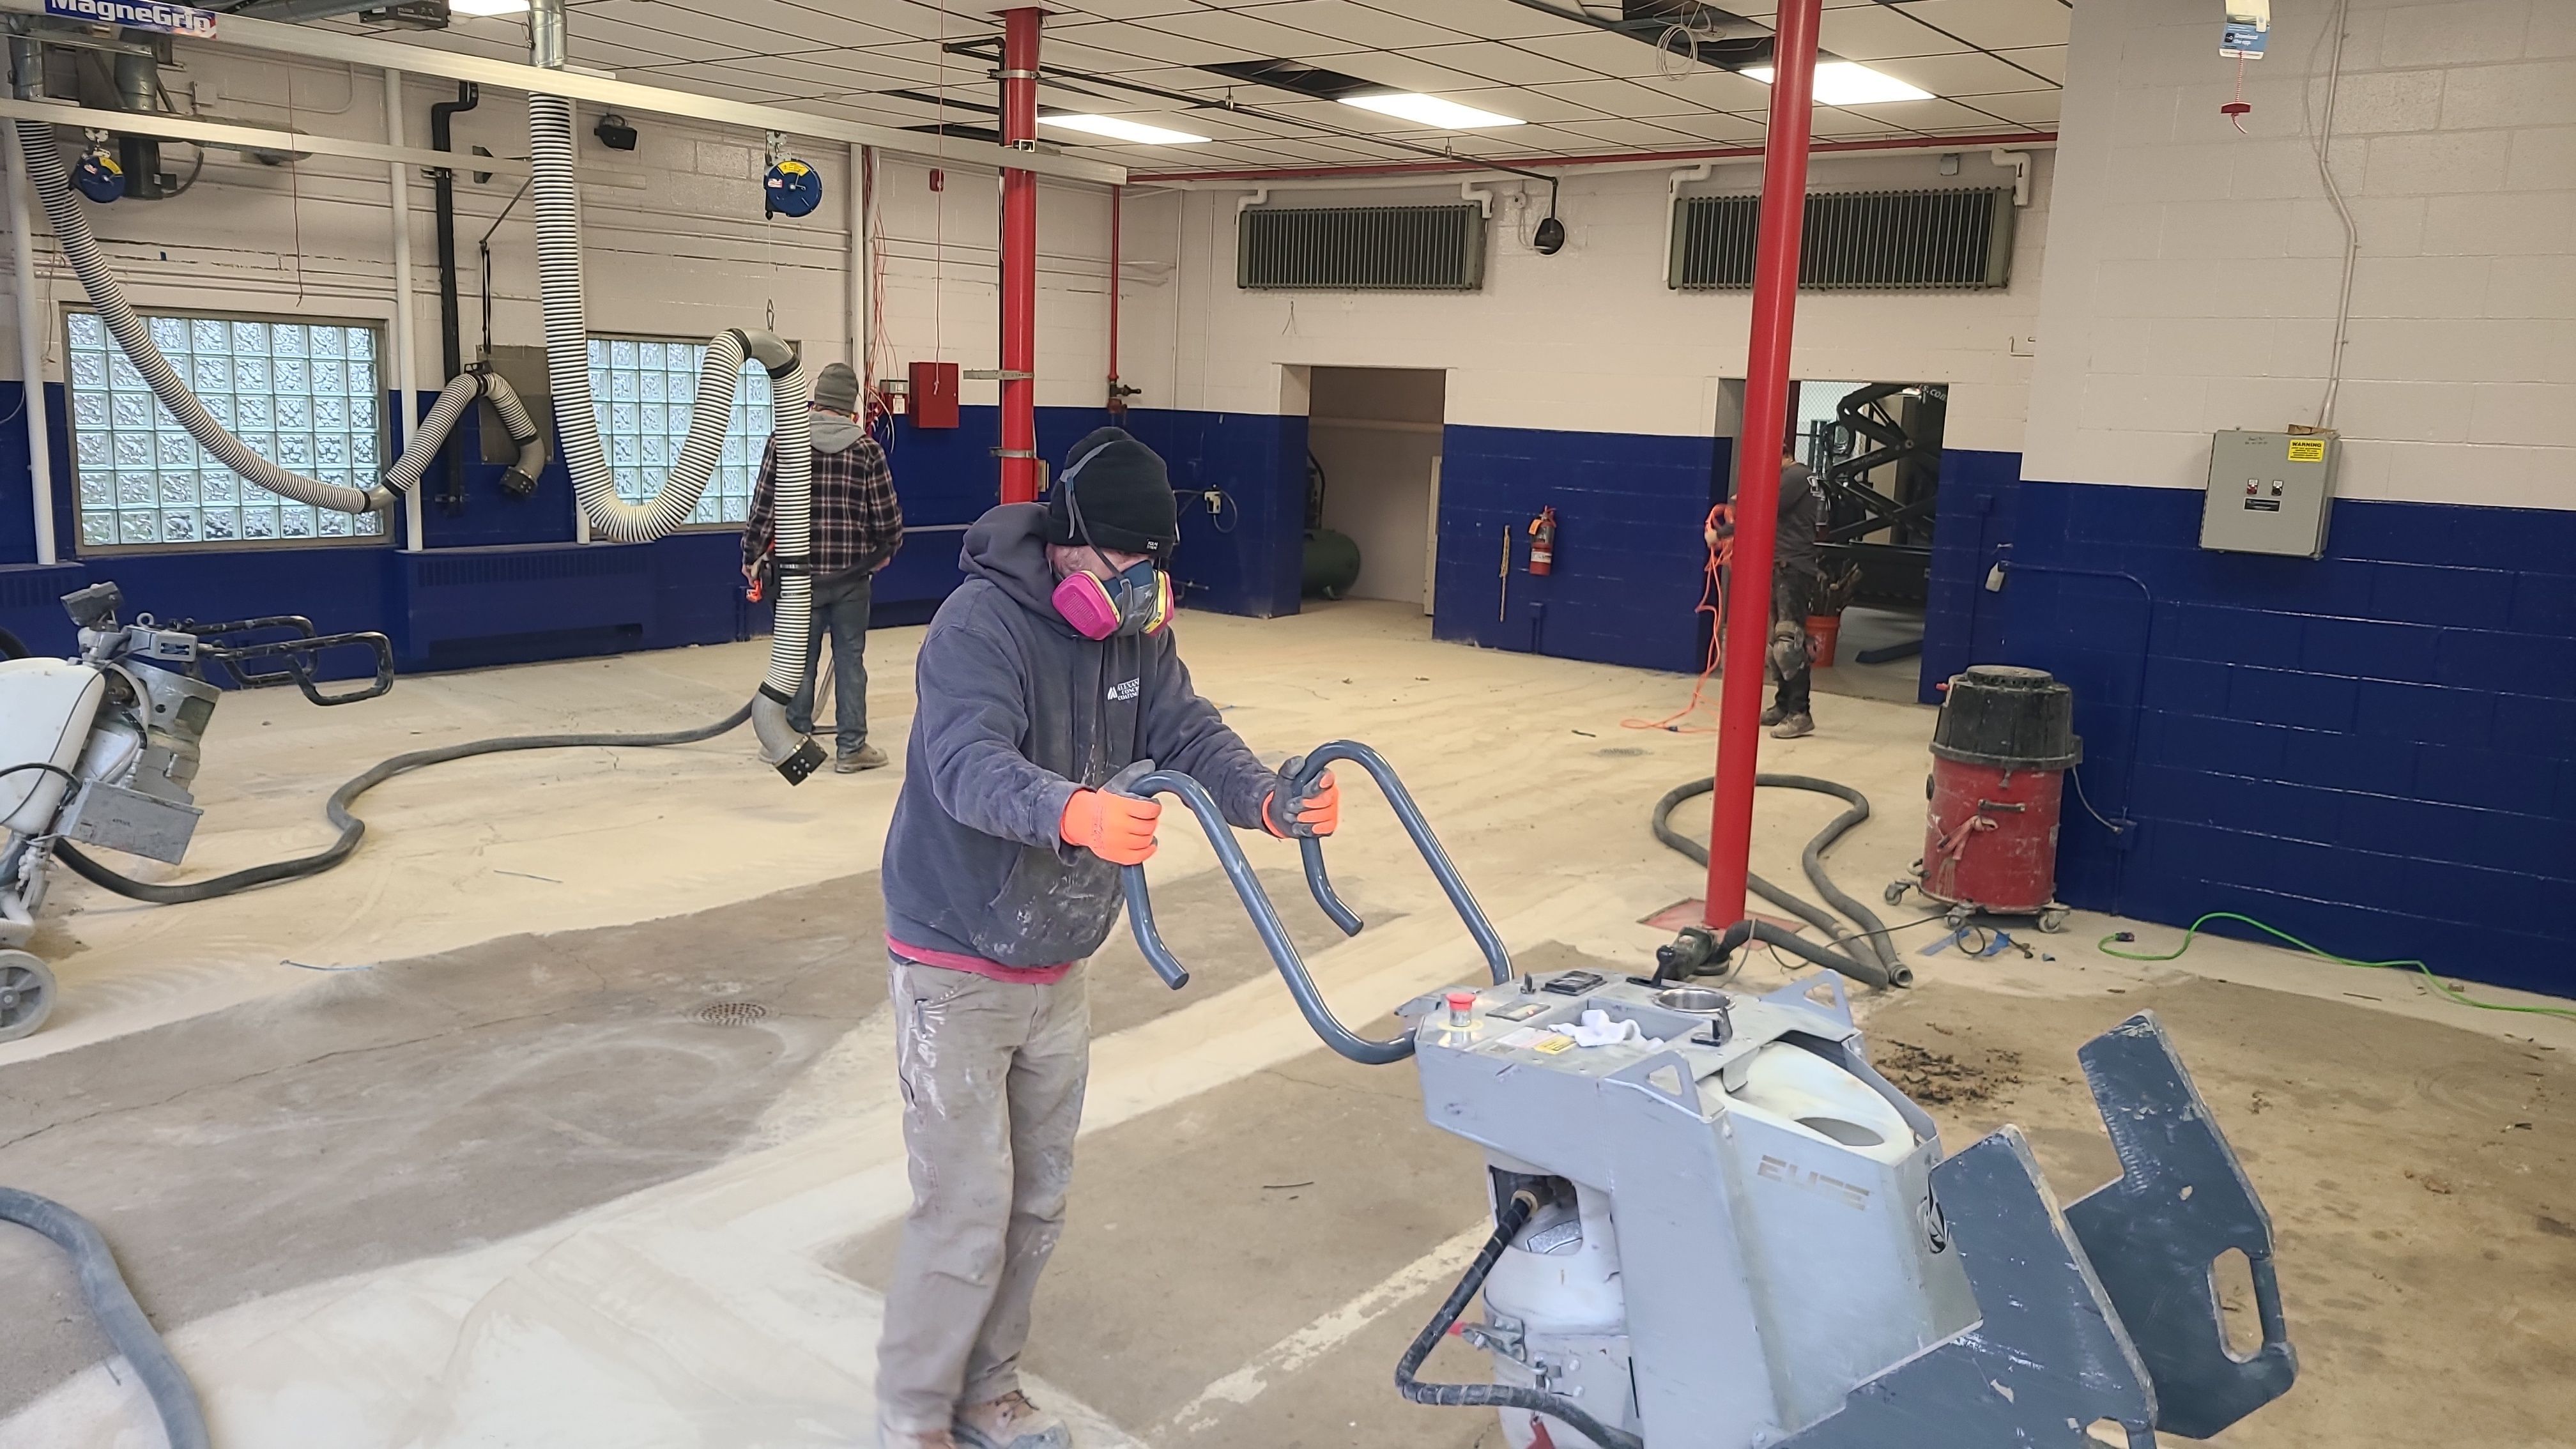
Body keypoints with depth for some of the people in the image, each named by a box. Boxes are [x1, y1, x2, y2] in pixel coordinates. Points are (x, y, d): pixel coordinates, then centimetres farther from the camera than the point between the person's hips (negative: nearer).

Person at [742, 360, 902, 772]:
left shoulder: (785, 441, -5)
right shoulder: (867, 448, -4)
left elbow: (764, 506, -4)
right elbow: (887, 515, -1)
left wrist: (752, 556, 10)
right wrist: (886, 551, 19)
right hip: (852, 574, 0)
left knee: (799, 657, 10)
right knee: (850, 657, 6)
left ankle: (796, 739, 19)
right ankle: (851, 746, 9)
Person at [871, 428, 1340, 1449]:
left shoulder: (1137, 631, 0)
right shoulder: (980, 624, -23)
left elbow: (1189, 735, -5)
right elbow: (970, 766, -37)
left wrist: (1273, 804, -25)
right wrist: (1073, 813, -56)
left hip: (1058, 970, 7)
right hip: (958, 970, -7)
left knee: (1037, 1200, 16)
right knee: (966, 1207, -2)